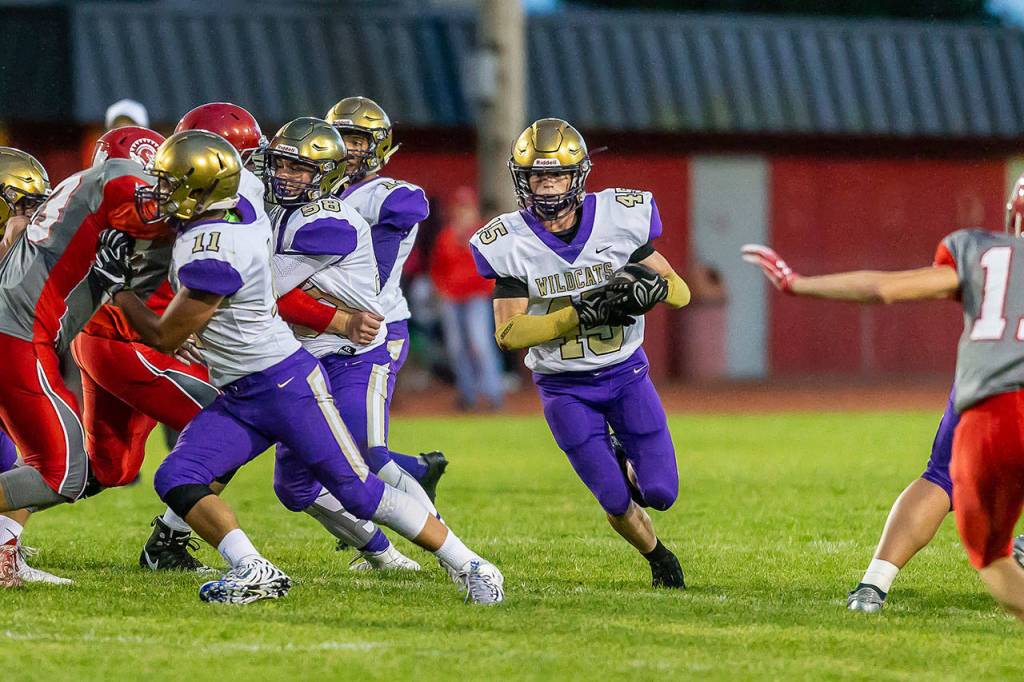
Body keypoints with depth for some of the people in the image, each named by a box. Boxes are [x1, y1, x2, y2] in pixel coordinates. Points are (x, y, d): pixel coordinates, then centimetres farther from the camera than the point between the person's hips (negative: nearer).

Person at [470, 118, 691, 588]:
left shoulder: (619, 219, -10)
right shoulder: (510, 244, -12)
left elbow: (681, 292, -4)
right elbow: (508, 333, -16)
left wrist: (653, 287, -28)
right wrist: (582, 314, -26)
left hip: (626, 375, 1)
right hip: (564, 389, -1)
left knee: (660, 493, -5)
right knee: (617, 503, -3)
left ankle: (624, 464, 31)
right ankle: (656, 555, 31)